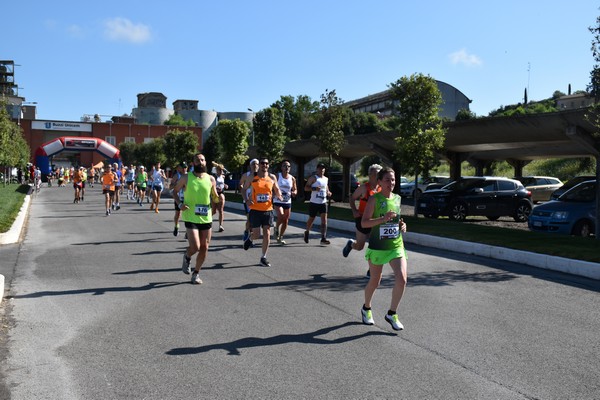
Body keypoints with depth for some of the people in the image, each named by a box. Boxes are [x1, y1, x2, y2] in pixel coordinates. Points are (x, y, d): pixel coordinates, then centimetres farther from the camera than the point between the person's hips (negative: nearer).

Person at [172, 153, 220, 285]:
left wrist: (217, 198, -13)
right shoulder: (186, 178, -3)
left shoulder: (211, 179, 3)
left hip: (206, 218, 3)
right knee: (195, 247, -13)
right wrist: (179, 204, -9)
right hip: (191, 218, -3)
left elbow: (214, 198, 11)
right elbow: (174, 191, 8)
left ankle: (196, 273, 24)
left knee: (204, 247, 6)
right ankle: (187, 257, 23)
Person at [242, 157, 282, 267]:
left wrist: (279, 195, -9)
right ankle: (249, 239, 35)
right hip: (255, 210, -2)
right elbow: (244, 190, 8)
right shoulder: (252, 177, -2)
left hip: (268, 210, 2)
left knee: (267, 234, 0)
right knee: (256, 234, -2)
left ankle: (263, 258, 11)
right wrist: (246, 200, -9)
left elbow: (277, 190, 14)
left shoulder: (272, 178, 4)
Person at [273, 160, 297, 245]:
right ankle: (276, 228, 8)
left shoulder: (292, 178, 5)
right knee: (281, 216, -24)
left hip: (288, 202, 4)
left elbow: (295, 189, 15)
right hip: (278, 201, -4)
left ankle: (280, 237, 22)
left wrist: (294, 193, -8)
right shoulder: (277, 176, -4)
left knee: (286, 221, 6)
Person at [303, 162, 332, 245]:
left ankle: (323, 238, -12)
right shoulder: (313, 178, -5)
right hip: (314, 202, -4)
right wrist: (314, 188, -26)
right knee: (311, 219, 9)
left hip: (323, 202, 4)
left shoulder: (326, 179, 12)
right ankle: (307, 232, 37)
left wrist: (328, 192, 6)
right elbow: (306, 188, -10)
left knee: (324, 220, -10)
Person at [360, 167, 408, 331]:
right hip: (377, 246, -4)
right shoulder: (374, 199, -9)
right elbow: (364, 223, -15)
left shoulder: (397, 198, 7)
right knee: (375, 281, 10)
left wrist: (402, 224, 2)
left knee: (401, 279, -12)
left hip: (396, 246, 4)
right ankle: (366, 309, 37)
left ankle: (392, 314, 7)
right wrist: (383, 219, -27)